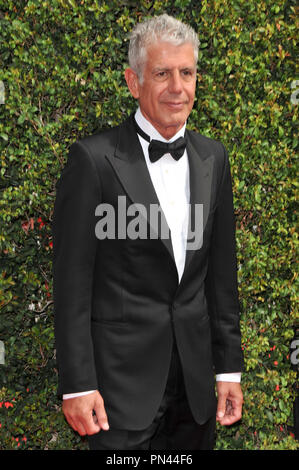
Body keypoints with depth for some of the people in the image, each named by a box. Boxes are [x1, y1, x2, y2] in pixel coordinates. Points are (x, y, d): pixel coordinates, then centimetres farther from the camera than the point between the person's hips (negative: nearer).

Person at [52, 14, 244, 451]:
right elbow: (72, 280, -10)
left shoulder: (213, 157, 6)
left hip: (197, 378, 5)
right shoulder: (93, 158, -11)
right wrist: (77, 385, -11)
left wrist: (229, 367, 8)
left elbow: (222, 271, 9)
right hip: (122, 382, -5)